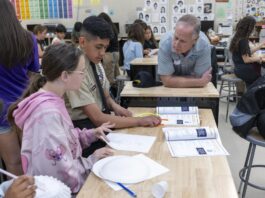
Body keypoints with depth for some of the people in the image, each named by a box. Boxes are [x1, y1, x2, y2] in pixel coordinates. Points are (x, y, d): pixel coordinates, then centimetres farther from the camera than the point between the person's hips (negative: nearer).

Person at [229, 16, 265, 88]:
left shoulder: (238, 37, 8)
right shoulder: (243, 41, -20)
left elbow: (248, 52, 17)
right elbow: (246, 60, -19)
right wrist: (259, 58, -1)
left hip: (239, 68, 8)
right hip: (243, 70, -8)